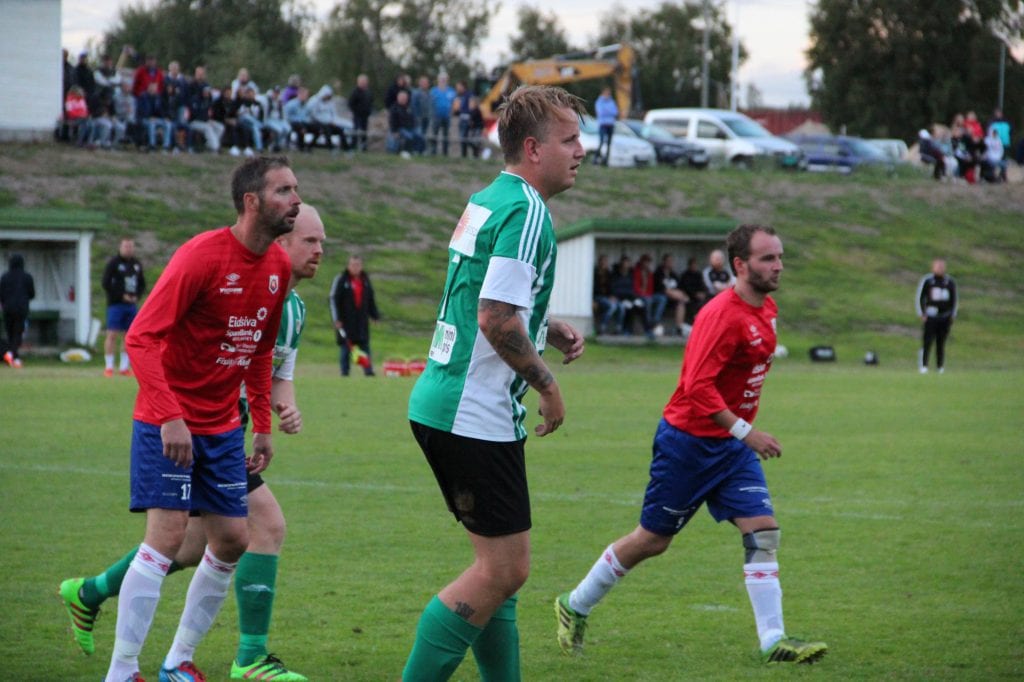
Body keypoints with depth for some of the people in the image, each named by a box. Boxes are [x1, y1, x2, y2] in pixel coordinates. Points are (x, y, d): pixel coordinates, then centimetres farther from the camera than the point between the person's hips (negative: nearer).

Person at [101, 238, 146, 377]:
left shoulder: (137, 264, 14)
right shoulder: (113, 263, -3)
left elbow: (142, 284, 19)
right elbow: (105, 283, -9)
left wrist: (137, 296, -1)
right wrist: (121, 296, -13)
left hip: (132, 305, 5)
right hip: (116, 304, -5)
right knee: (112, 334, -8)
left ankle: (124, 366, 10)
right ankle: (108, 367, -6)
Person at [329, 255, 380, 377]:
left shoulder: (365, 280, 11)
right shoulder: (341, 280, -4)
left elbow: (371, 301, 18)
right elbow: (334, 300, -6)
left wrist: (375, 315, 13)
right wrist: (337, 319, -10)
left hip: (361, 320, 3)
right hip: (346, 320, -3)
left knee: (364, 344, -1)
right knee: (346, 347, 0)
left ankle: (368, 370, -4)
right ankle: (345, 370, 6)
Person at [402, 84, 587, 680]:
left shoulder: (488, 202, 14)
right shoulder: (525, 213, -16)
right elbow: (497, 320, -23)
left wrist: (551, 329, 13)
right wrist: (548, 386, -11)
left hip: (443, 404, 10)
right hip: (476, 417, -10)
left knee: (500, 567, 14)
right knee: (504, 570, -6)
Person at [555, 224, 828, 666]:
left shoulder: (766, 310, 6)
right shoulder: (722, 315, -23)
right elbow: (697, 387, -28)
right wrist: (745, 431, -31)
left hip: (731, 446, 8)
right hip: (688, 442, -8)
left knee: (762, 530, -7)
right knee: (653, 539, 4)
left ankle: (773, 641, -10)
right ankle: (575, 606, 23)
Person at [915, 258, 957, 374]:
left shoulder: (950, 282, 9)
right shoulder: (926, 281, -2)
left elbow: (954, 299, 17)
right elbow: (919, 298, 2)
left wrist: (953, 315, 9)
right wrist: (922, 314, -5)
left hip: (945, 317, 3)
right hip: (930, 316, -3)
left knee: (941, 343, 5)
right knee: (927, 341, -11)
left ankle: (940, 367, 10)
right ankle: (923, 366, -11)